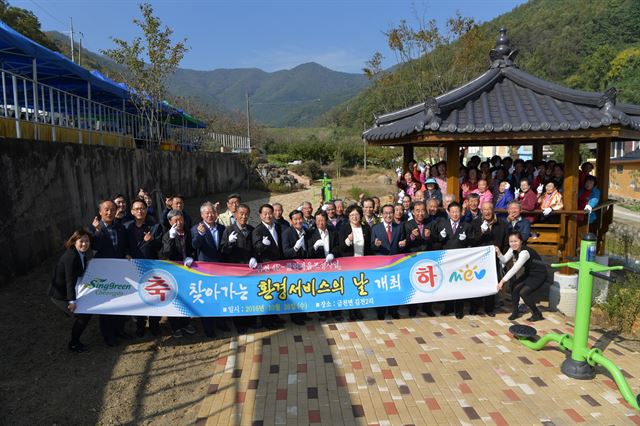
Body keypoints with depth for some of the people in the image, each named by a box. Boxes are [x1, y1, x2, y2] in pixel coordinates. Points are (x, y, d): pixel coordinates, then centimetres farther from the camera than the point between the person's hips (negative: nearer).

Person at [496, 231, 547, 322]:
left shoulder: (525, 252, -32)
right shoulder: (513, 249, -7)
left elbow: (515, 269, -38)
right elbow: (504, 260, -10)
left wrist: (502, 281, -41)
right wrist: (499, 253, -30)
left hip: (539, 275, -8)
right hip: (529, 273, 8)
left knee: (523, 292, -17)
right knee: (514, 287, -8)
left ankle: (537, 314, 4)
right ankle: (516, 312, 7)